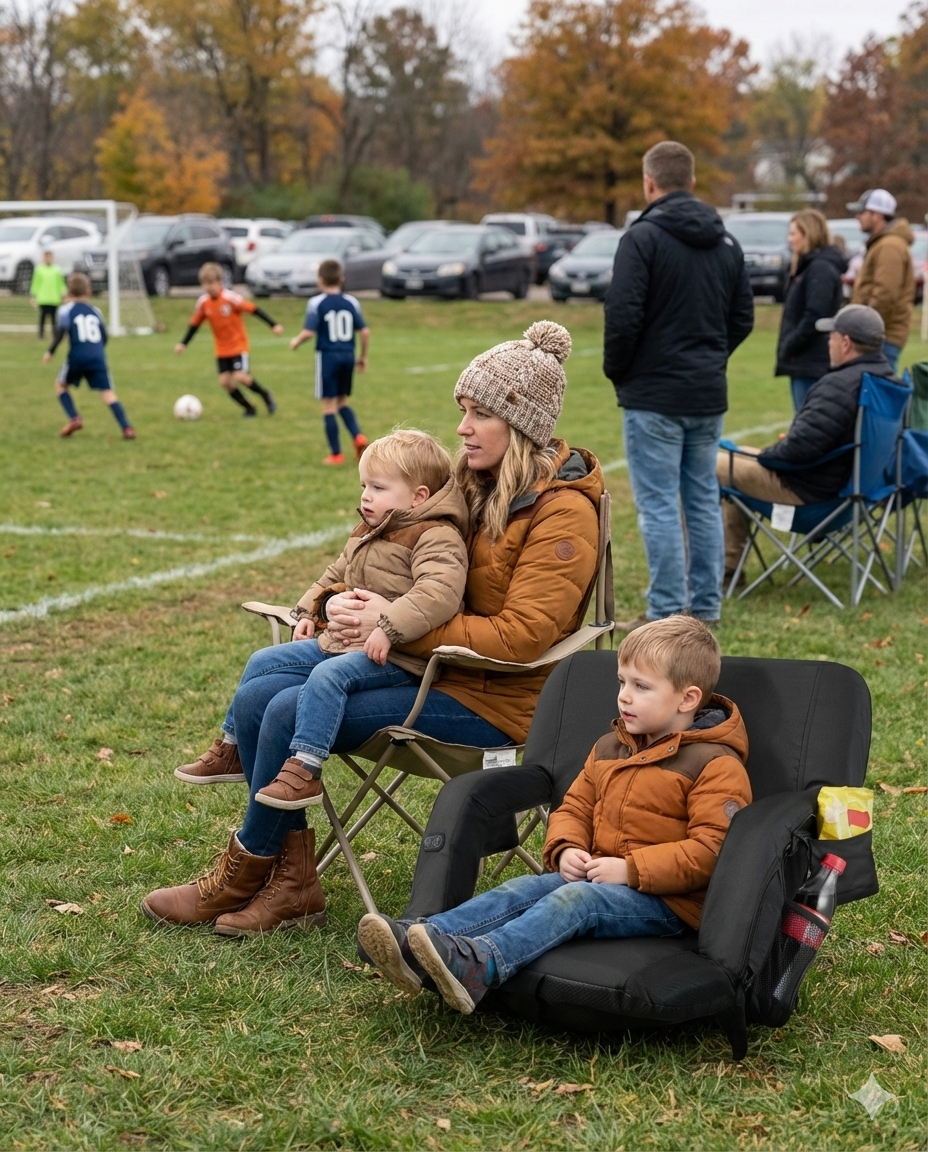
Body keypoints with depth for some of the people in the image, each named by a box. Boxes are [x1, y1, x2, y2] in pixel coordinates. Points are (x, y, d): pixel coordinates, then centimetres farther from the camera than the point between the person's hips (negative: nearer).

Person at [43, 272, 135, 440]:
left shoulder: (66, 309, 5)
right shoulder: (95, 310, 16)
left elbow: (60, 333, -7)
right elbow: (104, 337, 17)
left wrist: (50, 352, 2)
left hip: (77, 357, -2)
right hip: (98, 358, 2)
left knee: (60, 385, 21)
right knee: (108, 393, -1)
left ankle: (74, 419, 5)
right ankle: (127, 429, -14)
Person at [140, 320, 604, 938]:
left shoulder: (564, 512, -14)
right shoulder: (478, 485, 11)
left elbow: (519, 637, -21)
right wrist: (354, 605, -2)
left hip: (493, 700, -8)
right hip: (437, 664, 9)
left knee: (293, 713, -20)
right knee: (257, 697, -9)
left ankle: (244, 874, 1)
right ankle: (291, 879, -3)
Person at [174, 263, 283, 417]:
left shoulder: (230, 297, -18)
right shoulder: (203, 302, -3)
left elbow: (253, 309, -16)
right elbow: (195, 324, 9)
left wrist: (273, 325, -20)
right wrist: (183, 343, 3)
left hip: (239, 345, -5)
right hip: (221, 349, 5)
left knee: (240, 376, -19)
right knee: (225, 380, -4)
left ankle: (265, 394, 7)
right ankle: (249, 408, 12)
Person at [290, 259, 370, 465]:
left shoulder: (316, 303, -9)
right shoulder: (351, 302, 3)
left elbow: (309, 332, -14)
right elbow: (365, 332, 2)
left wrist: (296, 341, 6)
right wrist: (363, 357, 14)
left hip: (327, 356, -4)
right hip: (348, 355, 4)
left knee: (329, 405, 3)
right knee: (343, 401, 20)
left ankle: (336, 453, 5)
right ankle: (358, 436, -2)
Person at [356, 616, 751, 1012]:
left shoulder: (717, 765, -8)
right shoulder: (609, 748, 17)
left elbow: (711, 849, -16)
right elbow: (574, 807, 22)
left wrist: (630, 869, -21)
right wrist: (566, 850, -1)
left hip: (667, 899, -7)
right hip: (595, 874, 7)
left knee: (575, 899, -32)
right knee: (523, 888, -18)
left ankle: (479, 964, -56)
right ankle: (416, 939, -38)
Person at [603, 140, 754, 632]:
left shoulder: (644, 237, -12)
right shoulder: (725, 242, 10)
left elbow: (622, 315, -17)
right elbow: (742, 317, 12)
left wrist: (616, 370, -3)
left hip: (654, 395, -7)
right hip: (709, 394, 7)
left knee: (658, 505, -3)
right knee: (703, 500, 13)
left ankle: (665, 613, -2)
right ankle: (705, 607, 17)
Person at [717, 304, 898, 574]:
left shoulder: (840, 386, -27)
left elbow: (801, 446, -29)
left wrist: (764, 455, -9)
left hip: (809, 490, -10)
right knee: (737, 456, 27)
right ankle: (729, 561, 28)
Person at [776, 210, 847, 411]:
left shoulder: (820, 268, -13)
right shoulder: (808, 265, 18)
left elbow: (814, 318, -21)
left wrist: (788, 348, -15)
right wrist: (787, 347, 11)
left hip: (812, 363, -10)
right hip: (802, 361, 10)